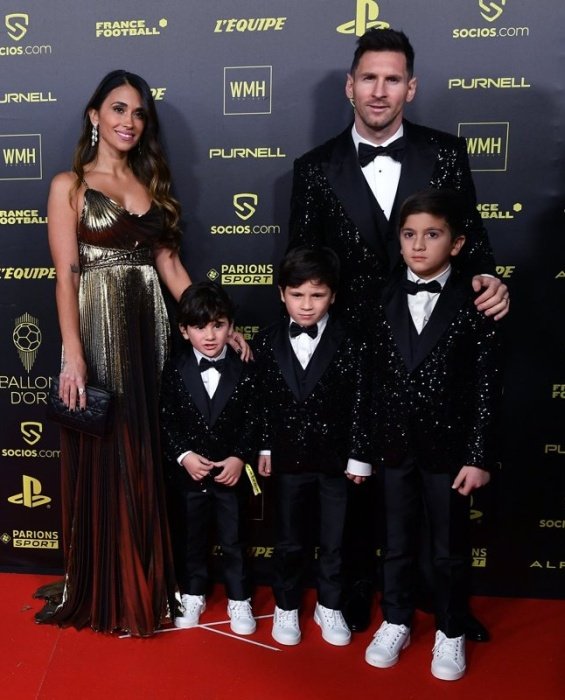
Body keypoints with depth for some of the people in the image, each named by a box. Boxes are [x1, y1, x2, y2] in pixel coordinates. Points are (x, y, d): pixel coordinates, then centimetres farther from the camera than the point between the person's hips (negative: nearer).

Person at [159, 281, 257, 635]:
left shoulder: (244, 369, -6)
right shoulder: (175, 370, -4)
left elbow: (252, 420, -5)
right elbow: (167, 421, -3)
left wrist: (240, 458, -15)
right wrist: (184, 455, -15)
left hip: (232, 470, -1)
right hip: (187, 471, 1)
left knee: (234, 538, 12)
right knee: (190, 537, 16)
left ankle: (239, 599, 29)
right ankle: (193, 595, 35)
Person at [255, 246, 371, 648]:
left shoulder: (350, 344, -10)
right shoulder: (268, 342, -3)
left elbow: (360, 405, -7)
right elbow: (263, 401, 2)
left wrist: (358, 457, -6)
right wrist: (265, 450, 3)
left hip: (336, 460, -1)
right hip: (288, 459, 2)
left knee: (334, 542, 14)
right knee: (289, 541, 16)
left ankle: (329, 607, 35)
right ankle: (287, 606, 36)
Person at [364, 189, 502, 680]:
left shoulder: (475, 303, -8)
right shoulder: (384, 297, 0)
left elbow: (488, 387, -7)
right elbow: (371, 374, 2)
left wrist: (480, 456, -9)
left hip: (449, 445, -2)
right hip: (394, 443, 2)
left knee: (451, 548, 14)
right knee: (397, 542, 17)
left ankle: (451, 633, 35)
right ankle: (396, 623, 37)